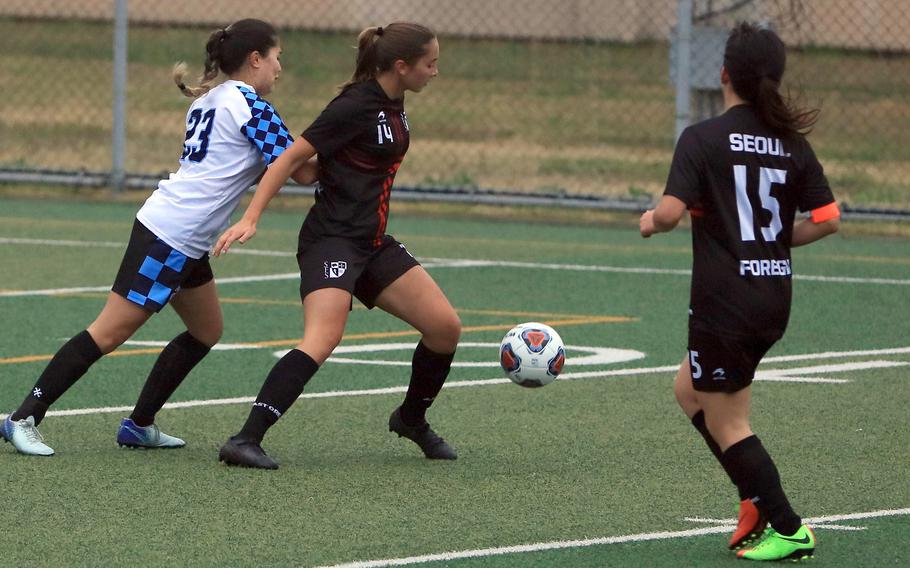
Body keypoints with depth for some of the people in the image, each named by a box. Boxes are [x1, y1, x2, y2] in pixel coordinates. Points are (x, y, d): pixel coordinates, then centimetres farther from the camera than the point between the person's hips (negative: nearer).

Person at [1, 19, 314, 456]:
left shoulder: (209, 101, 17)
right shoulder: (251, 106, -10)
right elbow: (303, 173, -12)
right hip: (171, 236, -10)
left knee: (206, 330, 19)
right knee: (109, 333, -9)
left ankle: (140, 424, 21)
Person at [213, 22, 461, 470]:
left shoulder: (392, 106, 11)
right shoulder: (355, 107, -15)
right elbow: (291, 158, -16)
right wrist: (250, 219, -22)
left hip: (373, 243, 9)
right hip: (332, 239, -9)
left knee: (445, 327, 3)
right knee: (323, 339, -27)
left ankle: (411, 418, 27)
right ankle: (246, 440, -31)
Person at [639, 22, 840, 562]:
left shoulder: (702, 138, -11)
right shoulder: (793, 144, 4)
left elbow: (671, 211, -20)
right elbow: (828, 219, 1)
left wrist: (651, 220, 3)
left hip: (724, 303, -7)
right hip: (775, 300, 7)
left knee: (727, 425, 6)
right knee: (690, 391, 25)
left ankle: (788, 530, 3)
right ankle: (759, 499, 18)